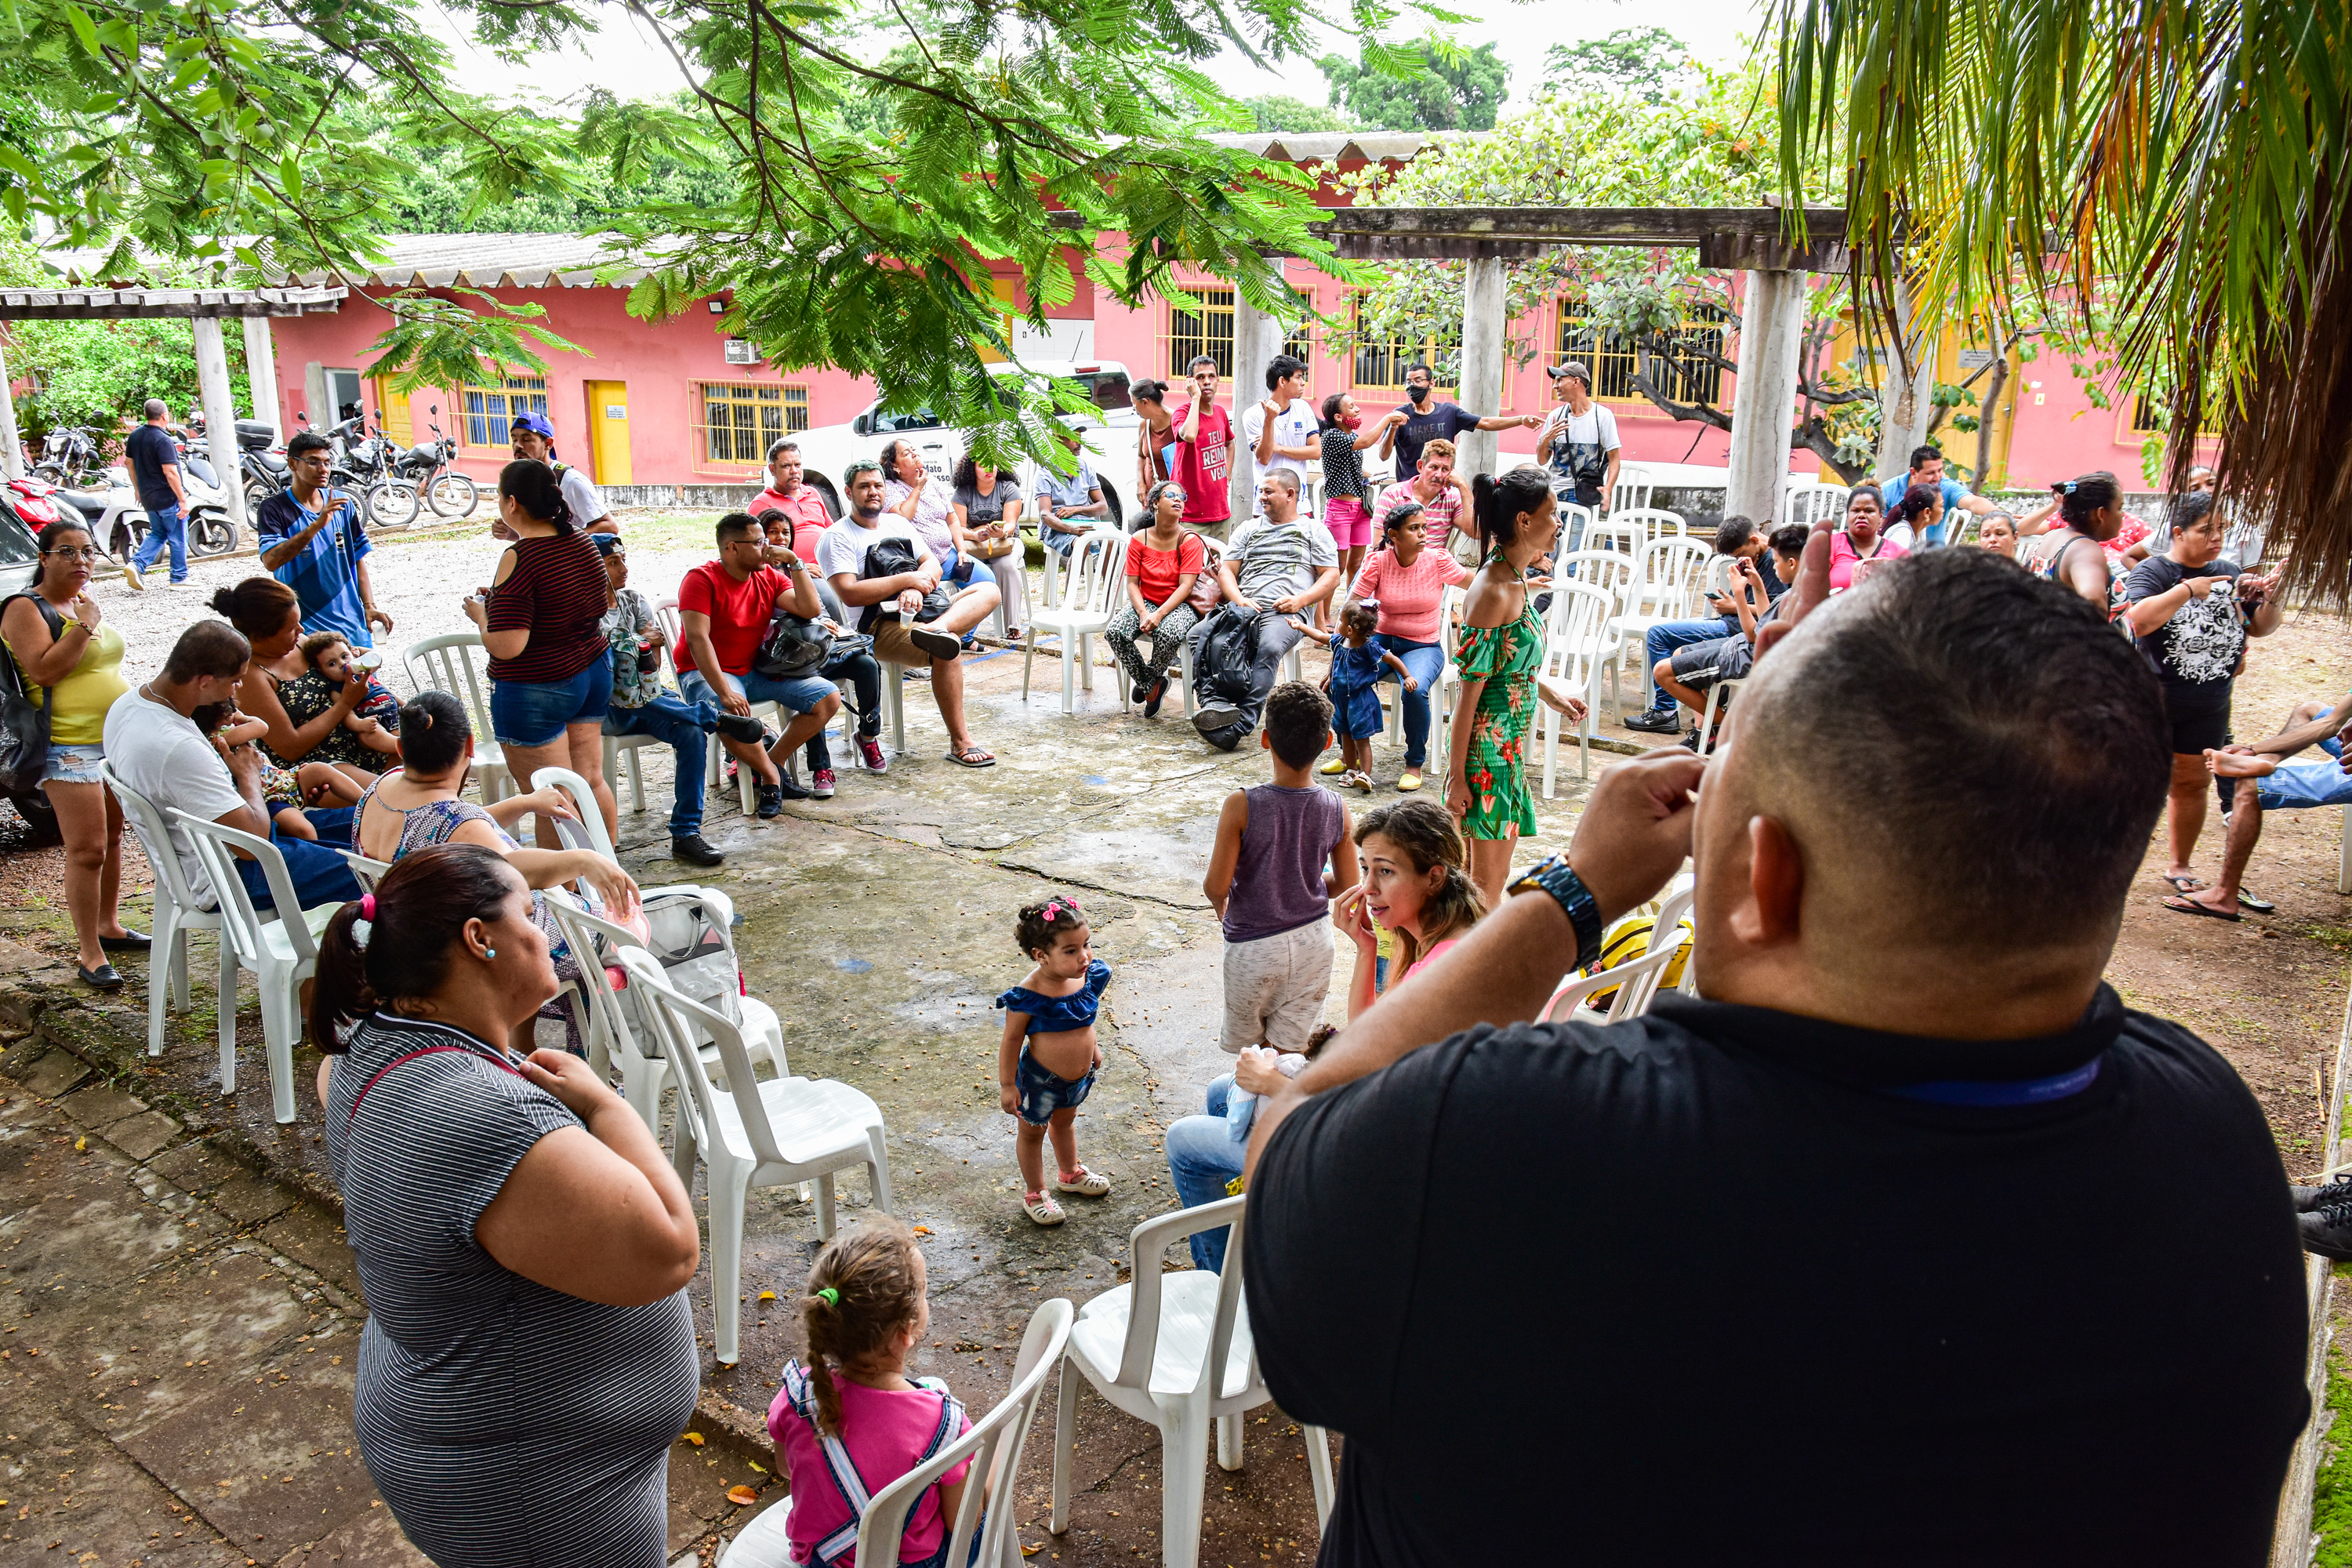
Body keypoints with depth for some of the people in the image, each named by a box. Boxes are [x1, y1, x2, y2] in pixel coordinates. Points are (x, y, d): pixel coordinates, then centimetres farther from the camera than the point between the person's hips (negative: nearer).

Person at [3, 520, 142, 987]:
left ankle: (108, 925, 30)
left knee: (112, 836, 16)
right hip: (70, 748, -8)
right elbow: (43, 671, -21)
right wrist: (84, 626, -21)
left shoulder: (85, 600, 15)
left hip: (117, 739, 8)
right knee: (87, 850, -10)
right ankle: (89, 954, -5)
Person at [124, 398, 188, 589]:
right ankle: (179, 578, 12)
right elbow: (170, 473, -23)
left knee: (157, 534, 21)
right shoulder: (163, 441, -19)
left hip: (148, 498, 8)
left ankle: (137, 564, 3)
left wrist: (138, 489, 27)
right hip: (168, 498, -8)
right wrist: (182, 500, -19)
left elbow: (129, 462, 16)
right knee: (178, 539, 6)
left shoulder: (135, 436, 6)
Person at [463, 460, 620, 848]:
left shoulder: (518, 558, -21)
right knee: (591, 781, 17)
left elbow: (506, 646, -25)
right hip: (594, 672, 8)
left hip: (536, 690, -8)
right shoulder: (581, 542, 1)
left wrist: (480, 614, -5)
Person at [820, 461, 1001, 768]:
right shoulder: (837, 537, -1)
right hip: (877, 626, -7)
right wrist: (907, 579, -13)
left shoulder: (898, 524, 21)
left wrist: (915, 588, -12)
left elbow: (932, 565, 12)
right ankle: (959, 743, -29)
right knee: (948, 649, -34)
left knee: (988, 590, -12)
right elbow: (850, 594, -14)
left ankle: (934, 630, -42)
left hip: (920, 611, 7)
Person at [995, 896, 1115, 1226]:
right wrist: (1007, 1085, -13)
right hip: (1040, 1079, -6)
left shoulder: (1091, 976, -15)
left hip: (1079, 1075, 6)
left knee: (1065, 1121, 31)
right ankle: (1034, 1194, 41)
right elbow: (1012, 1040, -20)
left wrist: (1092, 1047, 18)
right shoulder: (1028, 997, -32)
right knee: (1032, 1132, 19)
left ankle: (1070, 1174, 57)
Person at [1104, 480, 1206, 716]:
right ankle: (1152, 687, -7)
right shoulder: (1139, 540, 2)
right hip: (1145, 602, 3)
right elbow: (1132, 583, -1)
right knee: (1114, 632, -26)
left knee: (1168, 634, -37)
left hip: (1180, 605, -3)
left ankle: (1149, 679, -4)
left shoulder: (1190, 541, -6)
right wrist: (1143, 614, -20)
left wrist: (1159, 615, -25)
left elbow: (1185, 586, -13)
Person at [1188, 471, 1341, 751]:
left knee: (1270, 647, -38)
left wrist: (1300, 600, -8)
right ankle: (1214, 704, -40)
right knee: (1199, 635, -26)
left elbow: (1332, 576, 10)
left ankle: (1240, 725, -46)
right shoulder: (1249, 529, 28)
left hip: (1286, 612, -4)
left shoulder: (1313, 531, 18)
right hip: (1244, 608, 4)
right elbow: (1226, 571, 20)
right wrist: (1239, 600, -2)